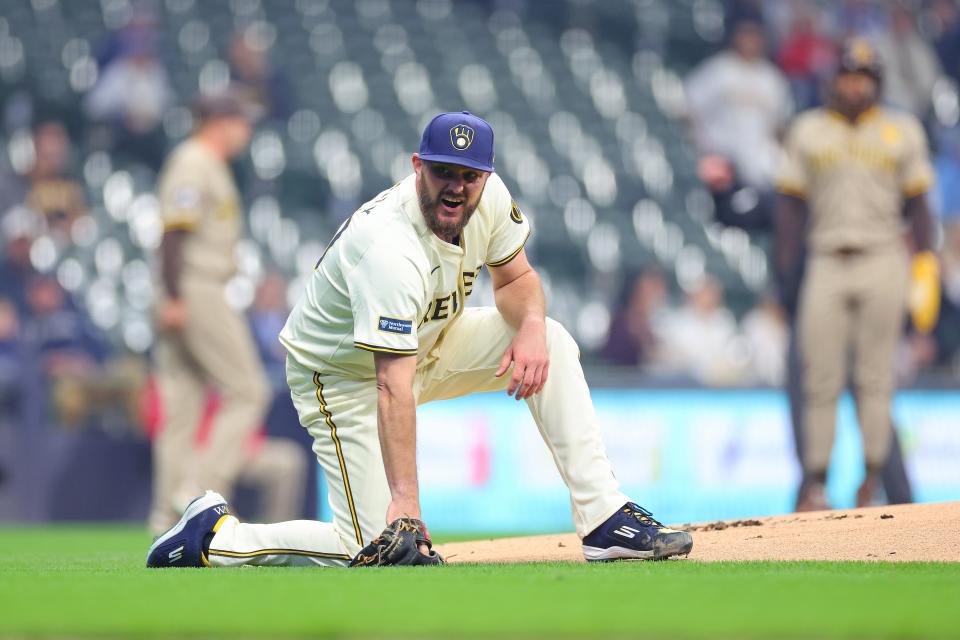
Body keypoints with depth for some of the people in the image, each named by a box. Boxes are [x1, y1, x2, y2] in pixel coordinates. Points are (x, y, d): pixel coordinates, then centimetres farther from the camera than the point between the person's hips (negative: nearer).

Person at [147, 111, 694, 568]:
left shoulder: (489, 196, -15)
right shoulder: (388, 247, -37)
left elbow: (515, 277, 4)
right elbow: (393, 387, -41)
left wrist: (531, 325, -20)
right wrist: (406, 501, -46)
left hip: (426, 342, 8)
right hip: (344, 374, -8)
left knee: (552, 343, -11)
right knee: (379, 546, -16)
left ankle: (606, 519, -9)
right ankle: (214, 535, 1)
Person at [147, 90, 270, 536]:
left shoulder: (210, 166, 21)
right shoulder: (193, 164, -10)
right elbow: (174, 231, -18)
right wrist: (174, 298, -24)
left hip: (198, 297, 10)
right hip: (195, 292, -10)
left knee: (183, 408, 7)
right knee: (248, 392, -8)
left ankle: (169, 512, 6)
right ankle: (201, 487, -13)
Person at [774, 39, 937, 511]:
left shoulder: (902, 131, 10)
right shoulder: (807, 131, 12)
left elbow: (916, 205, 10)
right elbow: (791, 205, 10)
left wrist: (925, 268, 0)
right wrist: (784, 272, 1)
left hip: (883, 262, -1)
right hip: (826, 263, 1)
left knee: (875, 379, -3)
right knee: (820, 380, -2)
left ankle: (873, 481, -1)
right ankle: (814, 484, 1)